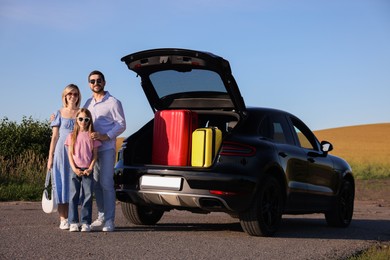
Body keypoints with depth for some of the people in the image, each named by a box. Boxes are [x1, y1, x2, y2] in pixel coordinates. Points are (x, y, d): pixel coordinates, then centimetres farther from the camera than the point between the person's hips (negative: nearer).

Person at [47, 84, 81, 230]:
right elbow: (55, 137, 7)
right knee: (62, 184, -1)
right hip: (62, 152, -1)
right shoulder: (60, 114, 7)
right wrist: (50, 157, 1)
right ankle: (63, 219, 2)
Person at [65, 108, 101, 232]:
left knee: (88, 195, -2)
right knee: (74, 195, -1)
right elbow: (70, 154, 4)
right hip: (75, 169, 0)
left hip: (88, 170, 0)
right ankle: (73, 222, 2)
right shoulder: (72, 135, 7)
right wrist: (74, 168, -8)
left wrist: (90, 168, -8)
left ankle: (86, 223, 2)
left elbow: (95, 154, 4)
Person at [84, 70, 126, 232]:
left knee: (106, 183, -9)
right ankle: (101, 217, 14)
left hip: (107, 148, -6)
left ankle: (109, 220, -7)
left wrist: (105, 137, -18)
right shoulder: (88, 103, 17)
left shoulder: (113, 102, -3)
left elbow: (121, 125, -6)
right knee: (96, 184, 7)